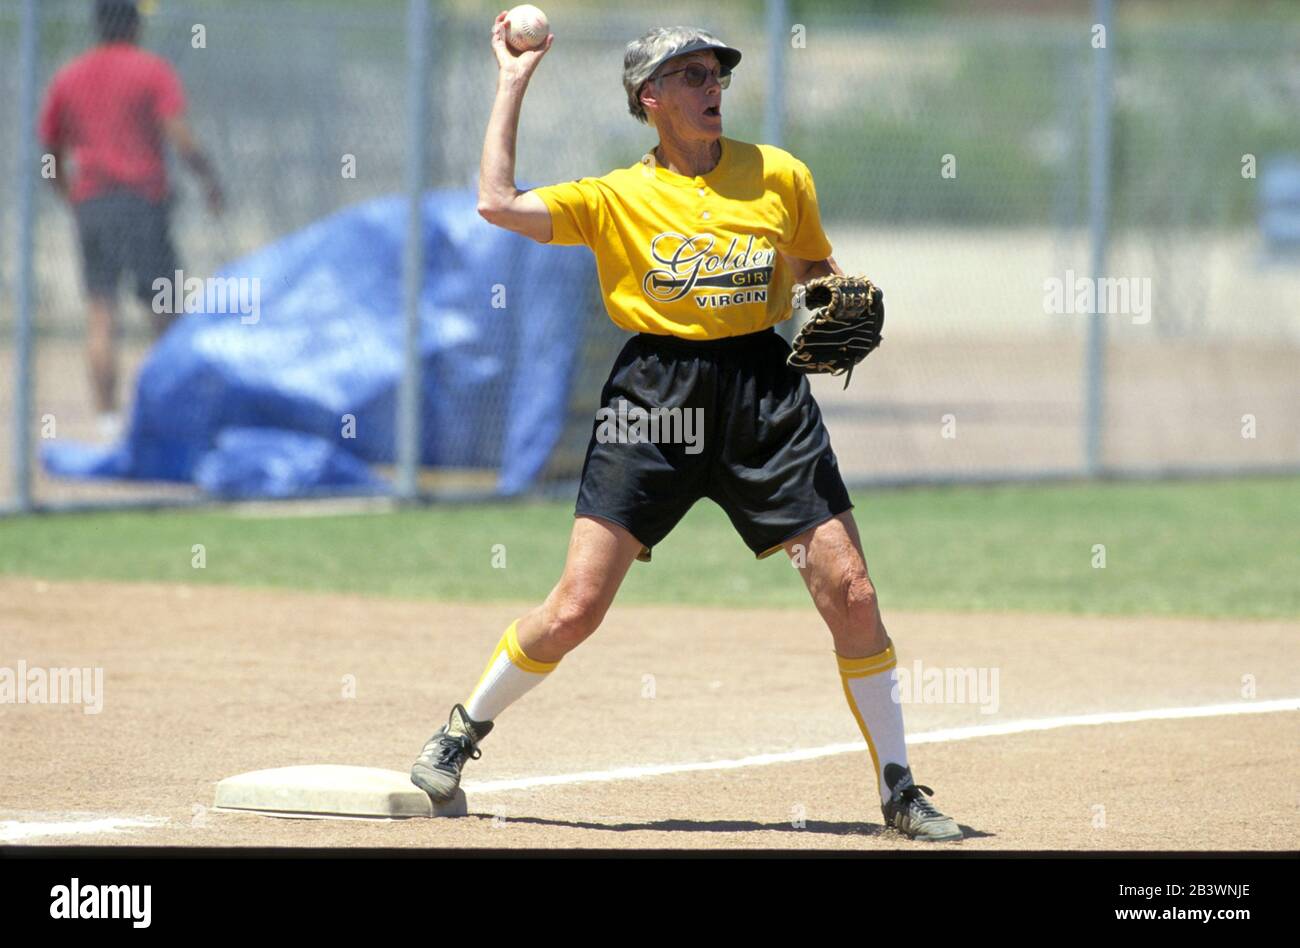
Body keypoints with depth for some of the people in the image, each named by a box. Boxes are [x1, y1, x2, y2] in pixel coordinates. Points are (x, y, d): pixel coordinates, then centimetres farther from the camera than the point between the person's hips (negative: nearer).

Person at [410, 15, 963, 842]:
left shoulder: (780, 177, 9)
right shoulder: (616, 198, 3)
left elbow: (817, 266, 23)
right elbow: (498, 203, -9)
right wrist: (513, 84, 1)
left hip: (767, 391, 2)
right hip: (654, 399, -2)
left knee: (851, 595, -5)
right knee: (575, 609, -6)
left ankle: (900, 789, 9)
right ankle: (462, 732, 18)